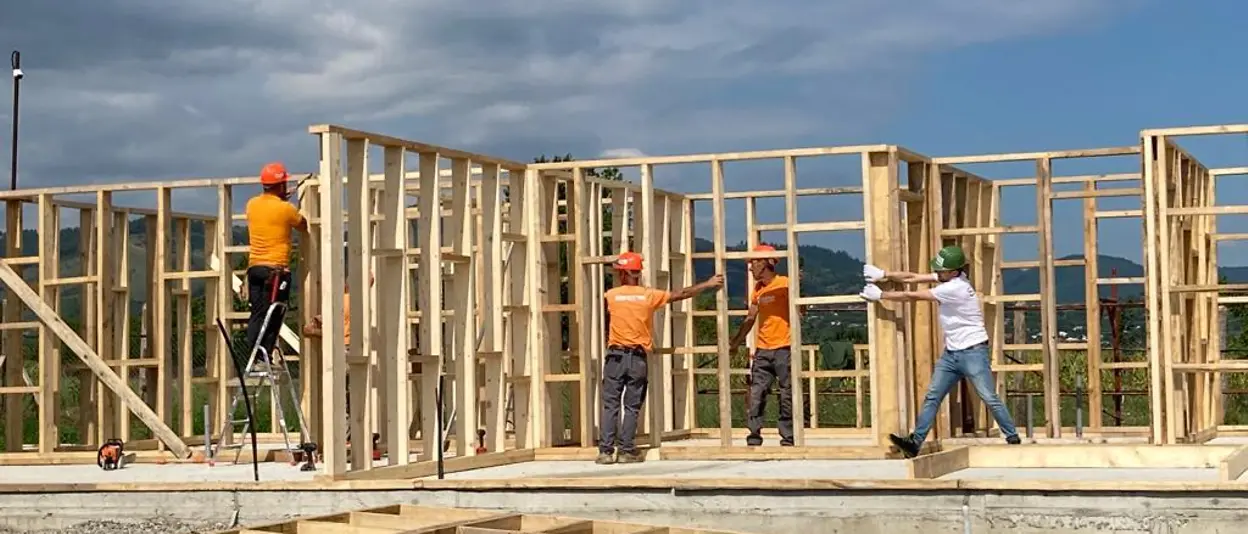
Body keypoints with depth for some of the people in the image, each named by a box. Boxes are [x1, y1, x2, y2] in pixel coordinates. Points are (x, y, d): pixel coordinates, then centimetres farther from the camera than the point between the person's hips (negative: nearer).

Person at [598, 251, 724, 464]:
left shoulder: (610, 295, -1)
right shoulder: (649, 295, 1)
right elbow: (681, 294, 6)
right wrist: (708, 284, 15)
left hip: (616, 356, -1)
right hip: (638, 358, 1)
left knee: (610, 405, 1)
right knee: (632, 406, 5)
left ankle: (606, 451, -4)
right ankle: (626, 450, 2)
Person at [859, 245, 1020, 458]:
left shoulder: (955, 288, -22)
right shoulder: (947, 278, 3)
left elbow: (912, 296, -17)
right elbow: (912, 278, 7)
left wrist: (880, 295, -11)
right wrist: (884, 275, -2)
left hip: (973, 351, -9)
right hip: (951, 352, 9)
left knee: (990, 398, -5)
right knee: (932, 397, 0)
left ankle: (1013, 438, 6)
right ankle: (915, 442, -4)